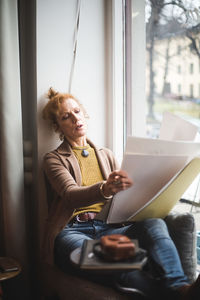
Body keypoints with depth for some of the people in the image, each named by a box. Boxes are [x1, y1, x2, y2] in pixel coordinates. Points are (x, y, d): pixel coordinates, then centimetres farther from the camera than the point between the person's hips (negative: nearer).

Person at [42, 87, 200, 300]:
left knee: (154, 224, -29)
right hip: (72, 230, -4)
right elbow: (71, 195, -12)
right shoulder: (54, 159, 9)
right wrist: (104, 189, -34)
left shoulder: (106, 155, 23)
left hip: (107, 227, 4)